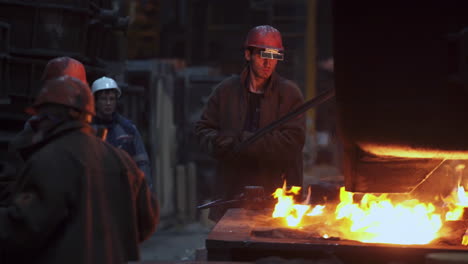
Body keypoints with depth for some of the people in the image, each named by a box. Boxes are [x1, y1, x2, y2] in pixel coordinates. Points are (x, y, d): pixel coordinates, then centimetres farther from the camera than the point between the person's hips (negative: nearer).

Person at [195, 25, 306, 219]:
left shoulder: (289, 93, 1)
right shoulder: (227, 90, 10)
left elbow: (293, 140, -11)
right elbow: (203, 128, 14)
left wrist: (242, 140, -16)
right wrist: (217, 143, -11)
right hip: (233, 191, 2)